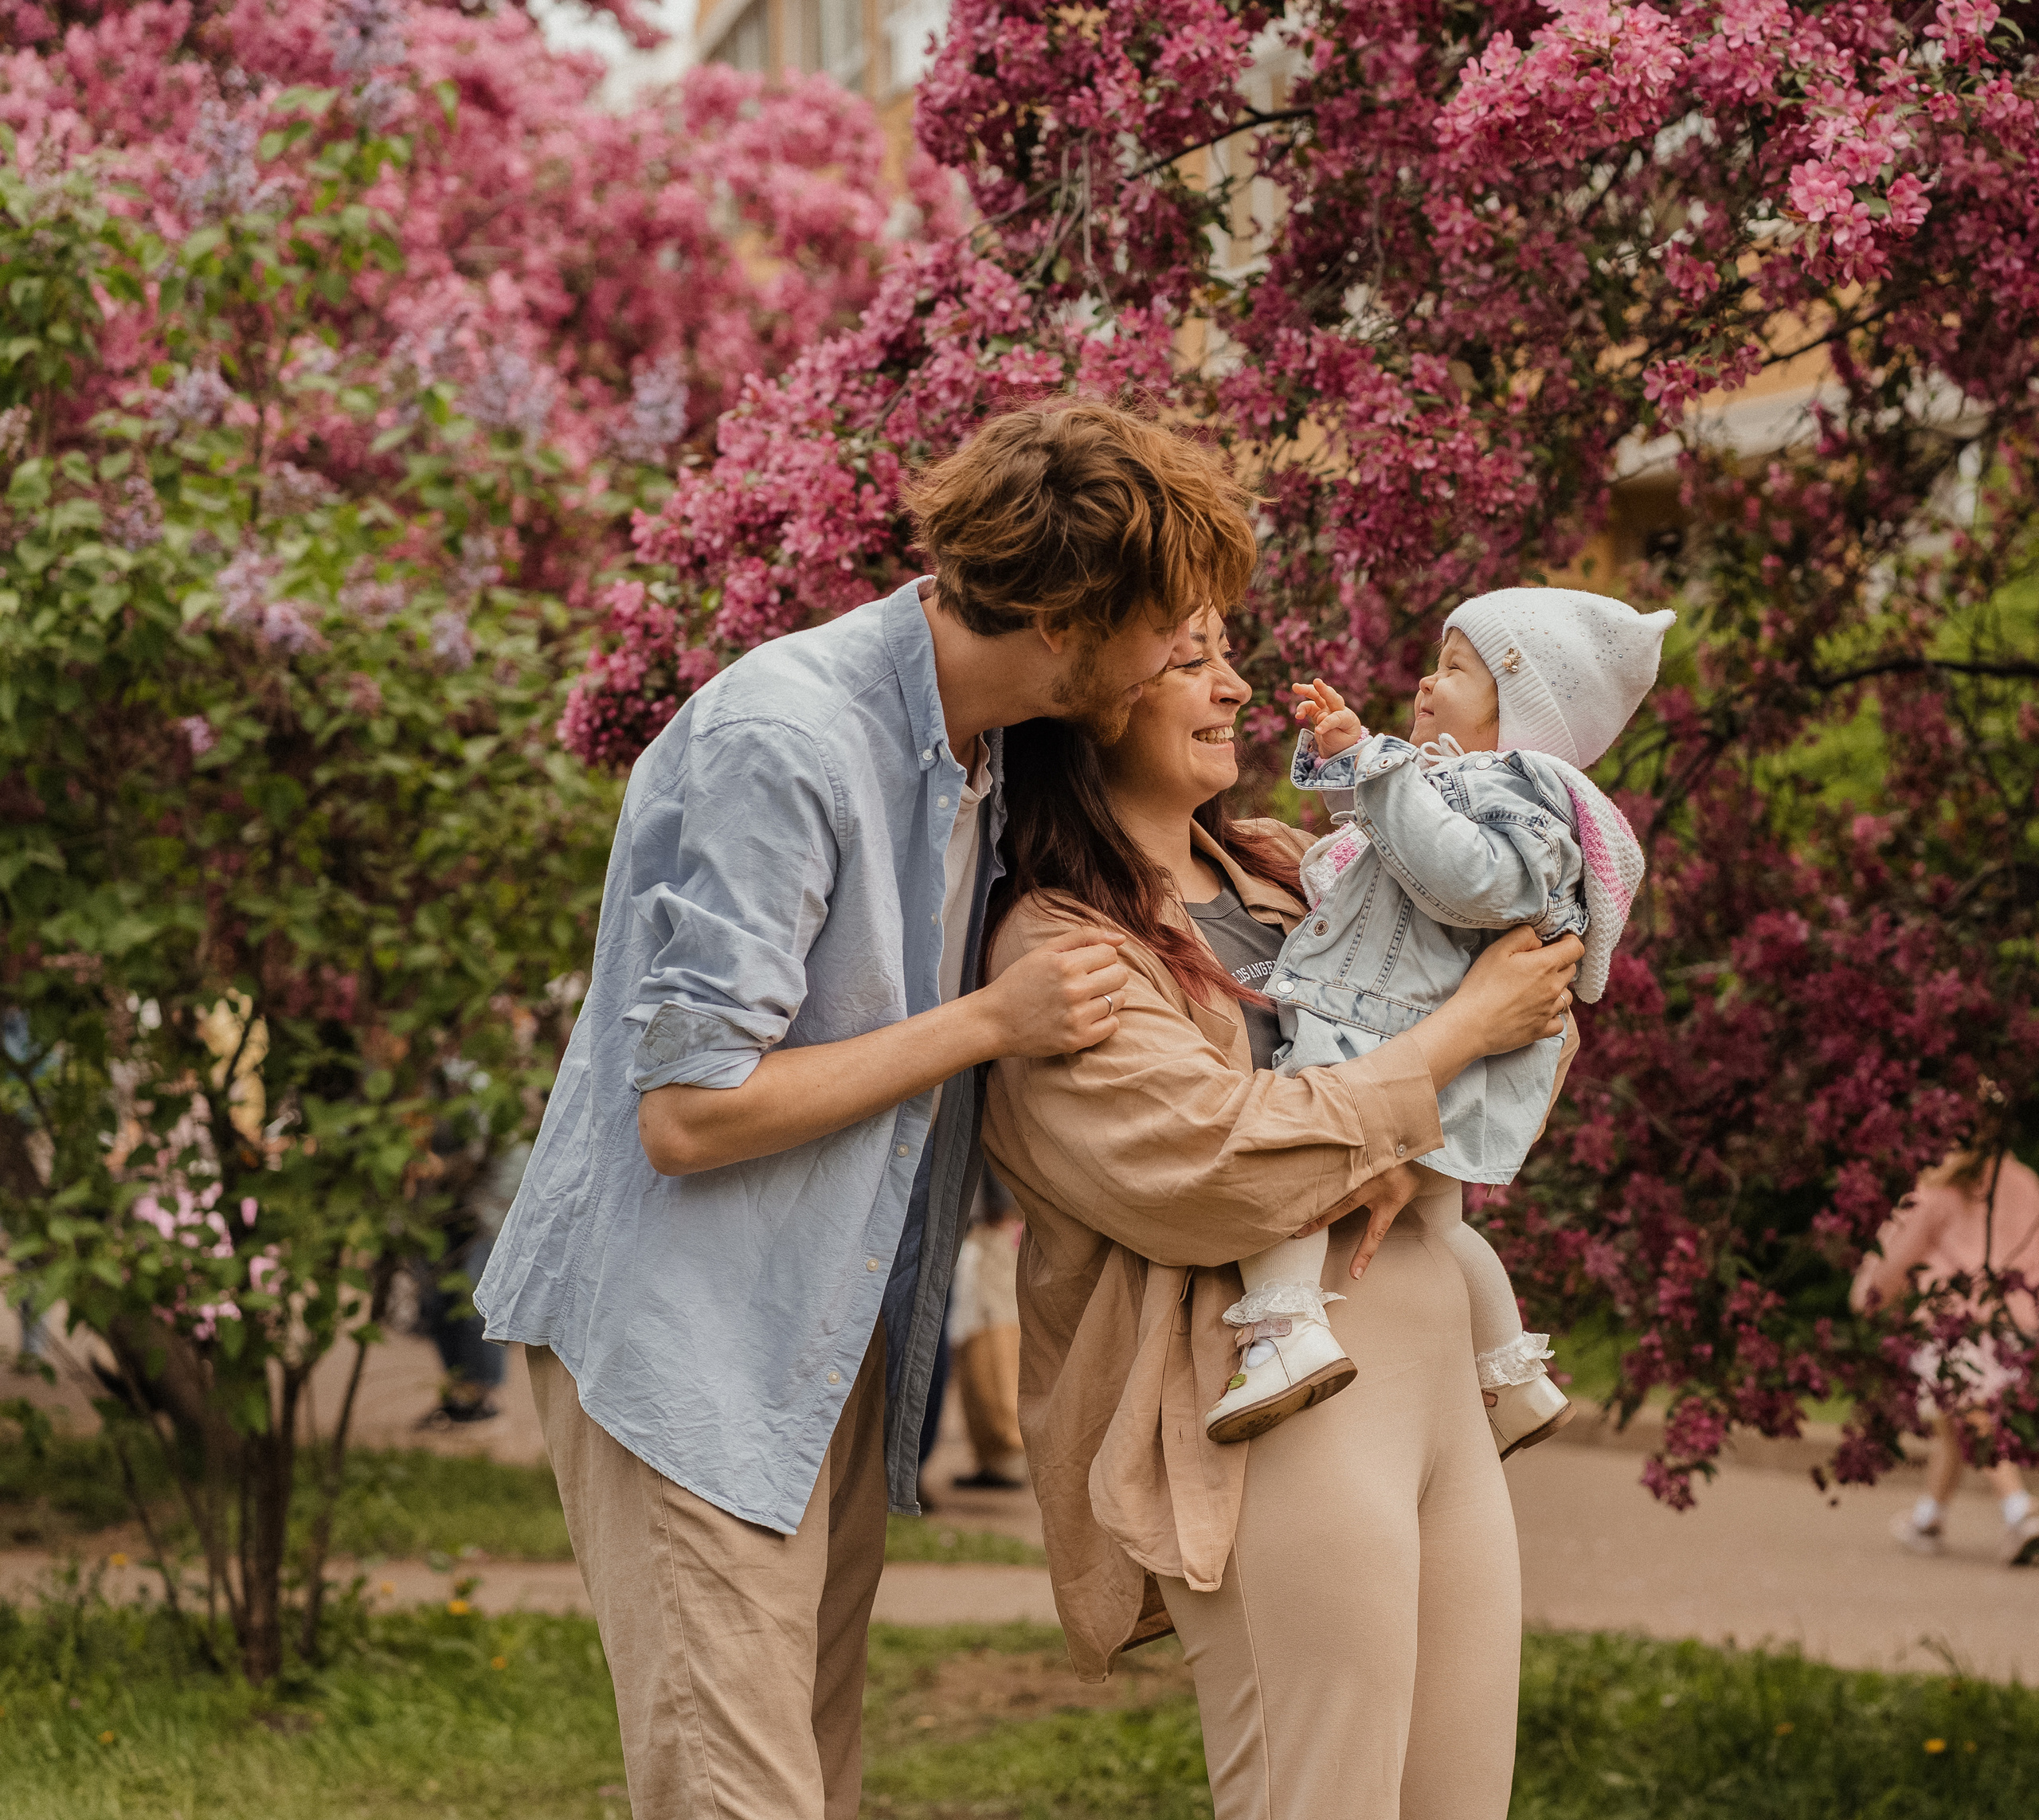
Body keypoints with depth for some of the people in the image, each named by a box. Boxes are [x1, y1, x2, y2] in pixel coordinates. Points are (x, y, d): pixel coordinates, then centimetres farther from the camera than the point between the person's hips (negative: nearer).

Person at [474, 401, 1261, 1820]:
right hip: (687, 1344, -9)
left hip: (838, 1344, 9)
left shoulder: (978, 746, 8)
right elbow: (689, 1112, -23)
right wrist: (988, 1025, -17)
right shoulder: (782, 744, -22)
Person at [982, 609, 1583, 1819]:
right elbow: (1216, 1166, -18)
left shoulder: (1281, 869, 16)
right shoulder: (1058, 947, -7)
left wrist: (1412, 1141, -4)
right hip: (1276, 1412, -8)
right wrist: (1465, 1031, -10)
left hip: (1442, 1383, 8)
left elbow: (1539, 1010, 18)